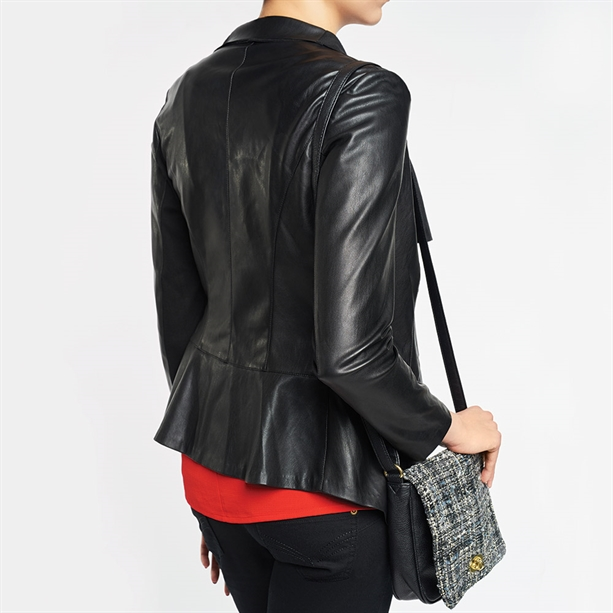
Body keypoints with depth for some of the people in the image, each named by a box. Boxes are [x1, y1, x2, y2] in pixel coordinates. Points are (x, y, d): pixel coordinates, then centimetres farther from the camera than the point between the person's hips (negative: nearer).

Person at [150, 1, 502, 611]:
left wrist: (217, 438, 18)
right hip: (323, 476, -7)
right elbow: (348, 348, -26)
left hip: (213, 457, 7)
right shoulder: (362, 98, -22)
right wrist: (449, 427, -7)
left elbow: (179, 312, 6)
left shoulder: (185, 99, 1)